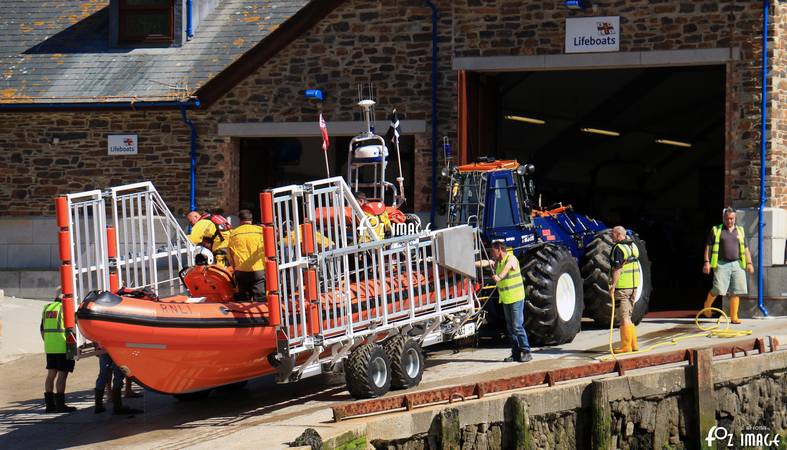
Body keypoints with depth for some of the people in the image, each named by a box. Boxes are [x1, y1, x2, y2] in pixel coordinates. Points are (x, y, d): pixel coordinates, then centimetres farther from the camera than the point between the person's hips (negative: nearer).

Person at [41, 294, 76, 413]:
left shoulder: (47, 308, 14)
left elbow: (42, 329, 19)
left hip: (49, 347, 7)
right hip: (63, 346, -7)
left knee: (51, 374, 12)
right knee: (62, 374, -4)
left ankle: (49, 404, 14)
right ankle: (60, 404, -5)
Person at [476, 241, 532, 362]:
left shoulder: (511, 259, -14)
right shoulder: (496, 261, 8)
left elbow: (507, 267, -34)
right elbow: (486, 263, -6)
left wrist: (499, 277, -54)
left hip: (516, 298, -8)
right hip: (505, 299, 8)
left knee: (517, 326, -10)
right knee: (511, 327, 8)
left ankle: (526, 352, -5)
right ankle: (516, 353, 12)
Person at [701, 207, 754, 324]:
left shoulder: (740, 231, 15)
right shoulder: (716, 230, 6)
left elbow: (745, 249, 18)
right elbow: (708, 247, 3)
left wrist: (749, 263, 9)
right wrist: (706, 262, -7)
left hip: (737, 264, 3)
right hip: (721, 264, -3)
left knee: (735, 292, -2)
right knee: (718, 289, -11)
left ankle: (734, 316, 4)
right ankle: (707, 305, 18)